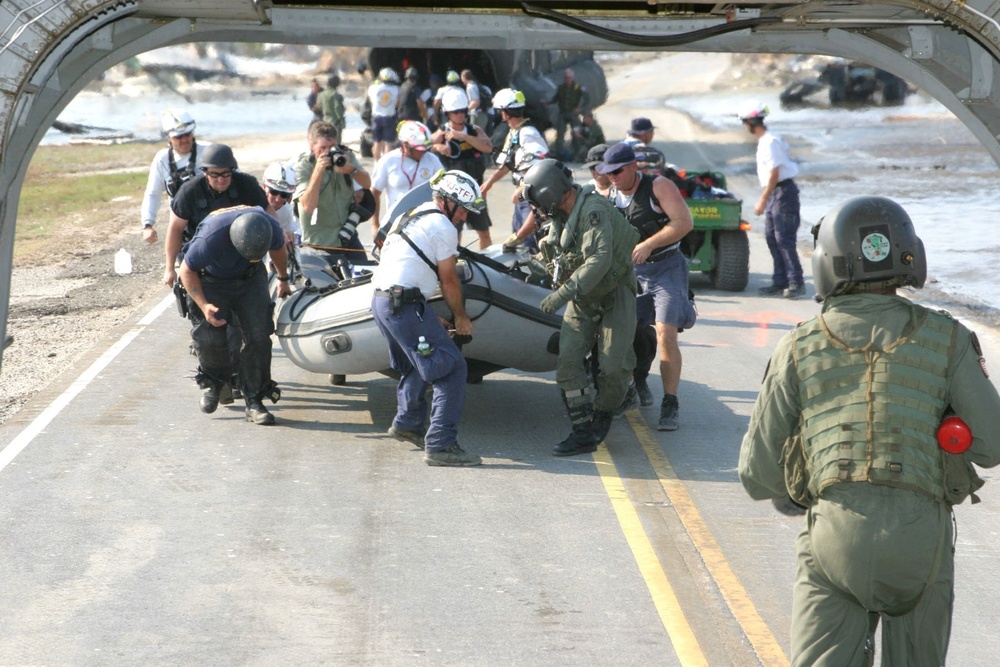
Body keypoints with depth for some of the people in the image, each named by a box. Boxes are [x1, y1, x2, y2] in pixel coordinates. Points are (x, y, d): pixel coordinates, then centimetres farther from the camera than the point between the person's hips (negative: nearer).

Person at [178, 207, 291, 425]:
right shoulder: (211, 237, -39)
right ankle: (212, 382, 17)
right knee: (211, 338, -15)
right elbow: (186, 270, -20)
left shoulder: (272, 228, -26)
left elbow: (278, 250, 2)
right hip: (211, 281, -3)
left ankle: (254, 401, -2)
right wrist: (203, 305, -29)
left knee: (258, 336, -11)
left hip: (250, 279, 3)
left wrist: (283, 280, 20)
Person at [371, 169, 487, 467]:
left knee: (417, 364, 30)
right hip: (406, 305, -10)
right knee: (451, 369, -10)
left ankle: (406, 424, 44)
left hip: (380, 299, 10)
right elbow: (449, 280, -3)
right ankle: (440, 445, -16)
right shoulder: (442, 226, -7)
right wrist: (460, 317, 12)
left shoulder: (411, 216, 22)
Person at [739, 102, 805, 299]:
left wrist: (763, 200, -20)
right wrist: (764, 198, 22)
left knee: (784, 238, -11)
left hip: (783, 192, -10)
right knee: (772, 237, 11)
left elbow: (774, 175, -21)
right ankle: (780, 281, 16)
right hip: (775, 193, 10)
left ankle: (796, 282, -10)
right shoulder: (765, 140, 14)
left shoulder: (769, 142, -17)